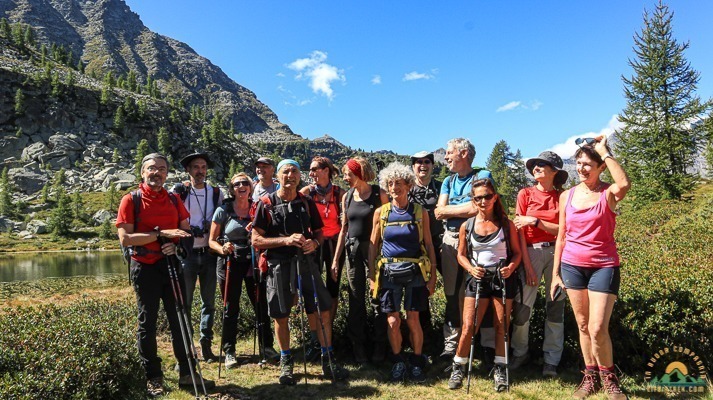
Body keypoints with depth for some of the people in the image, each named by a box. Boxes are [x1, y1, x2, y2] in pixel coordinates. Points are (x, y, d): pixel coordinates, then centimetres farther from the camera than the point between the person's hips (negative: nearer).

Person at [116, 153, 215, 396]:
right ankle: (153, 378, 19)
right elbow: (125, 238, -13)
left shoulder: (174, 200, 9)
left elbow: (185, 231, 11)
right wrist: (161, 233, -20)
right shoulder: (131, 200, -4)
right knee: (147, 323, 6)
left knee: (180, 320, 8)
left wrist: (176, 245, -11)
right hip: (145, 267, -4)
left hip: (171, 264, 4)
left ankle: (187, 373, 19)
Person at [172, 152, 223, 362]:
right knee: (184, 303, 1)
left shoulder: (216, 193, 8)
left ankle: (206, 345, 17)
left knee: (209, 302, 7)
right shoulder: (179, 192, 0)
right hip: (186, 254, -3)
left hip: (209, 253, 3)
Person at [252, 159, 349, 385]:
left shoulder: (307, 203, 9)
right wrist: (285, 240, -17)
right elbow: (256, 240, -5)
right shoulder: (266, 204, -1)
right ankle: (286, 362, 27)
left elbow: (319, 232, 15)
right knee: (281, 316, 7)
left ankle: (328, 360, 16)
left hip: (306, 262, 2)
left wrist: (314, 242, -9)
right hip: (278, 265, -2)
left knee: (323, 312, 0)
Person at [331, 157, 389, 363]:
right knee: (356, 301, 9)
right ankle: (358, 348, 20)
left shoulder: (379, 194, -5)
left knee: (377, 300, 1)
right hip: (353, 251, 4)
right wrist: (335, 259, 10)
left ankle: (379, 347, 15)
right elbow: (344, 229, 12)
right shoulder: (347, 197, 8)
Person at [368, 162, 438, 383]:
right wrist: (371, 274, 3)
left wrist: (433, 274, 0)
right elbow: (373, 245, 7)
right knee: (393, 321, 2)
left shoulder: (420, 212, 1)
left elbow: (428, 244, 4)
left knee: (413, 320, 2)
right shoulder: (381, 213, 3)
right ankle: (398, 362, 22)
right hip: (389, 271, 1)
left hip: (415, 271, -1)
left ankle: (417, 362, 22)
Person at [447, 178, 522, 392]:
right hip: (477, 278, 0)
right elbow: (461, 255, 7)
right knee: (468, 327, -4)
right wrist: (471, 268, -11)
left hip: (503, 277, 0)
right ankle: (458, 367, 15)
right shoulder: (467, 226, 0)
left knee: (501, 326, 8)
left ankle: (500, 369, 24)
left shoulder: (506, 224, -1)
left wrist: (511, 266, -16)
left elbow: (516, 252, 4)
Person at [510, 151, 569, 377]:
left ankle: (551, 360, 16)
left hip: (556, 252, 1)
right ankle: (520, 353, 17)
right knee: (522, 306, -4)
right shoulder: (525, 194, 2)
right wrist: (527, 266, -9)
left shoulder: (562, 197, 5)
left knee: (555, 306, 5)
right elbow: (520, 233, -3)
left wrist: (534, 221, -13)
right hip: (532, 252, -1)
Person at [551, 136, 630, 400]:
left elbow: (625, 184, -33)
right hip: (572, 266, 4)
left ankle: (609, 378, 18)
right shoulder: (567, 196, 5)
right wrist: (555, 273, 8)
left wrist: (604, 151, -21)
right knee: (582, 326, 12)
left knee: (598, 329, -7)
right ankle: (590, 377, 28)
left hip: (603, 266, -4)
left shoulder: (608, 193, -6)